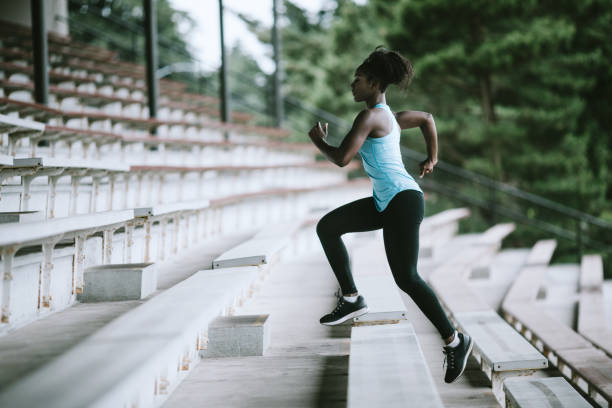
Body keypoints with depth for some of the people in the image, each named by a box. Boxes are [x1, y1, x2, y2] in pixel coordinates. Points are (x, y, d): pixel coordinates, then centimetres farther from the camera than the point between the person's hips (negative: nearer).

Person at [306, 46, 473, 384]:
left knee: (405, 278, -11)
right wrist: (432, 159, 36)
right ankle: (351, 298, 12)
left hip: (403, 201, -10)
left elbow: (341, 158, -16)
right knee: (327, 226, 10)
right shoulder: (390, 117, 16)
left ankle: (454, 340, -3)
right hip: (385, 202, 10)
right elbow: (427, 118, 31)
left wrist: (318, 140, 3)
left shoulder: (370, 116, -13)